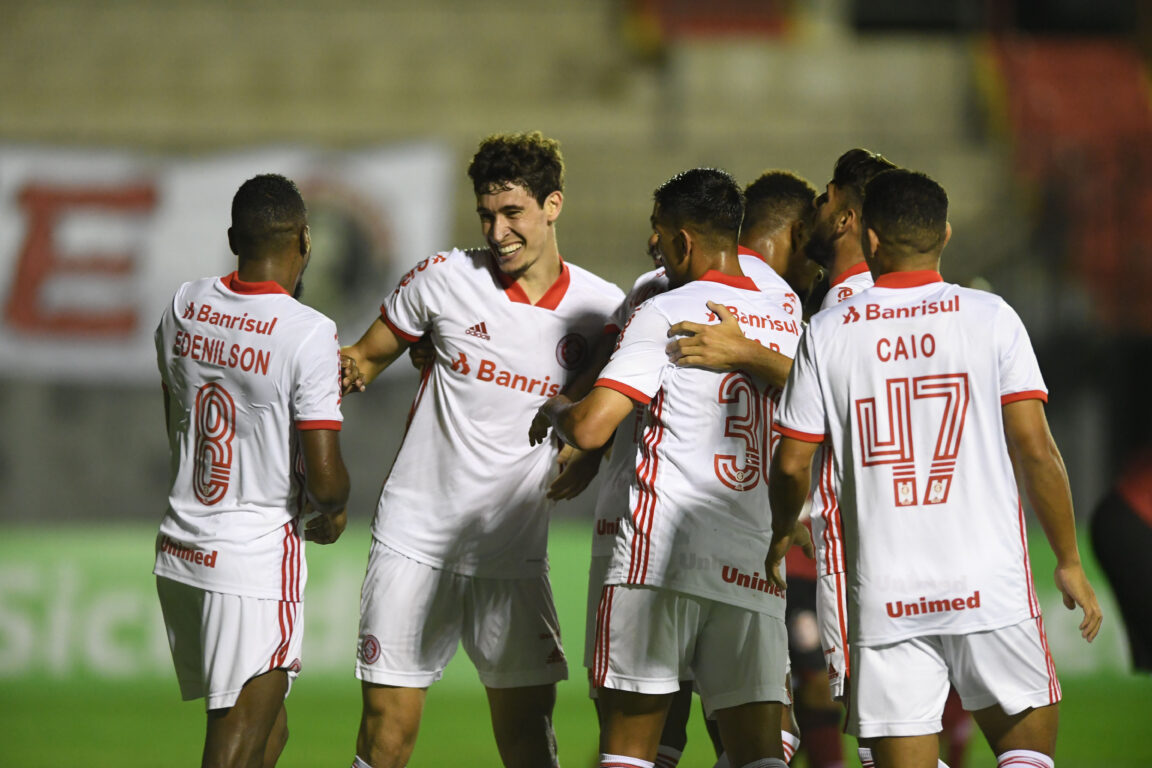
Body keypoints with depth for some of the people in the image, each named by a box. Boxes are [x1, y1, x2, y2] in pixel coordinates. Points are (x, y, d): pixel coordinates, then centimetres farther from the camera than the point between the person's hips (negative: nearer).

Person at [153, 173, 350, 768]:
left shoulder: (183, 307, 4)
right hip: (258, 558, -7)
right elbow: (325, 478, -18)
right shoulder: (309, 334, -17)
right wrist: (332, 510, 5)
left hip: (178, 551, 7)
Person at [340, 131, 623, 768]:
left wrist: (589, 456, -7)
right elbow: (369, 355, 7)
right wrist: (349, 367, -16)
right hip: (415, 541, -1)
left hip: (514, 554, 1)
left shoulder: (601, 308, 0)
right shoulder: (444, 279, -4)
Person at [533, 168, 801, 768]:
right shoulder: (789, 330, 15)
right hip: (756, 572, 5)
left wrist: (555, 411, 13)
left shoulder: (664, 314, -2)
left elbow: (590, 429, -10)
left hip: (659, 558, -5)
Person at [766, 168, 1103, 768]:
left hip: (883, 593, 1)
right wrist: (1069, 562, 6)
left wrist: (780, 538, 26)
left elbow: (791, 465, 5)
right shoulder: (990, 317, -2)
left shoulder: (828, 332, 2)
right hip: (990, 583, -1)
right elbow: (1035, 452, -4)